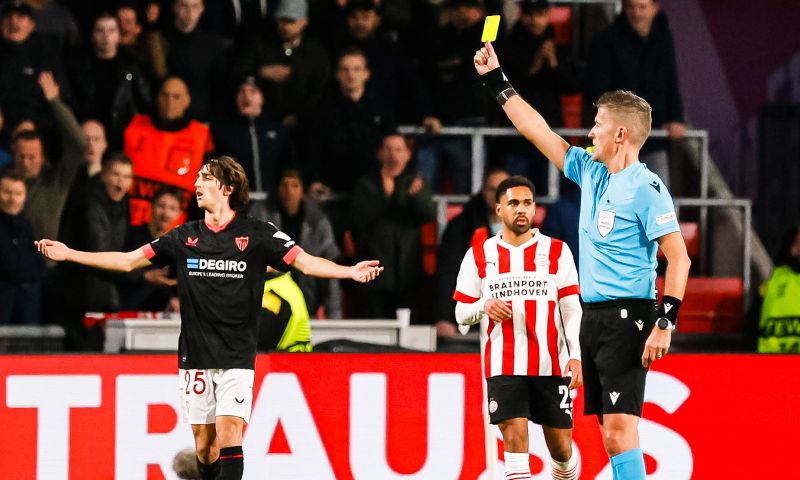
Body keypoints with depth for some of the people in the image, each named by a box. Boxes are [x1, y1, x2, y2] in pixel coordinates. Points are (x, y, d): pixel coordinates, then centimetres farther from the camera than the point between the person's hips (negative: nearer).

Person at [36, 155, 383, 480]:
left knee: (228, 436, -15)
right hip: (194, 357, 4)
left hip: (236, 358, -4)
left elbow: (306, 262, -7)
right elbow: (128, 260, 15)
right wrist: (68, 254, 12)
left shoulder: (257, 234, -1)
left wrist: (351, 272, -24)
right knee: (204, 446, 5)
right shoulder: (184, 237, 10)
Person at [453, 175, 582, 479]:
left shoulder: (557, 251, 7)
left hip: (552, 364, 1)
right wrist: (484, 306, -12)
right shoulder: (479, 255, 8)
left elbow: (571, 307, 2)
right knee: (515, 438, -15)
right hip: (504, 366, 0)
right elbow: (461, 313, 11)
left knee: (561, 446, 5)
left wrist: (575, 355, -10)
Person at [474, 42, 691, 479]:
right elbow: (537, 131, 23)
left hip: (626, 318, -8)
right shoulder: (591, 173, 13)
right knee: (610, 431, 6)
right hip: (593, 316, 8)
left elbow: (679, 257, -16)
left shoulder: (645, 187, -11)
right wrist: (497, 82, 25)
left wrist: (665, 322, -22)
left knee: (620, 427, -15)